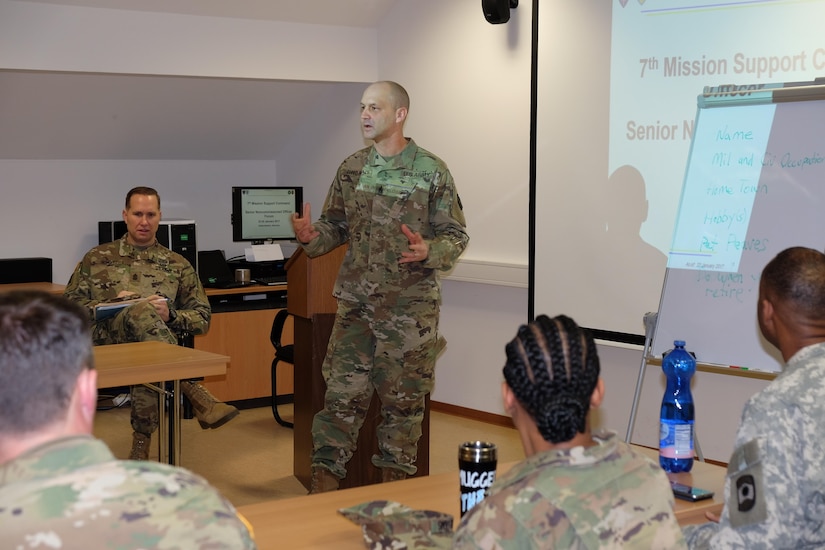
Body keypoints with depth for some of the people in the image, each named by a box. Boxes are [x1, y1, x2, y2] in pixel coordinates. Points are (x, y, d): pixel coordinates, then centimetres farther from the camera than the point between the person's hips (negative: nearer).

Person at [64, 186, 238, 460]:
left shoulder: (177, 265, 19)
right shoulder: (96, 258, 19)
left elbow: (202, 318, 14)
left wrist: (170, 315, -7)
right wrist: (110, 304, -5)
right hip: (108, 343, -1)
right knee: (141, 310, -36)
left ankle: (141, 445, -31)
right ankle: (195, 393, -46)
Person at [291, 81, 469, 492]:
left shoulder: (432, 171, -3)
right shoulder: (351, 169, 9)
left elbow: (456, 235, -1)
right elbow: (335, 226, 15)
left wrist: (429, 252, -21)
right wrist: (310, 237, -7)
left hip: (410, 305, -3)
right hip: (356, 303, 3)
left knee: (402, 398, 6)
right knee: (342, 393, 0)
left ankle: (394, 486, 19)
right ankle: (324, 482, 6)